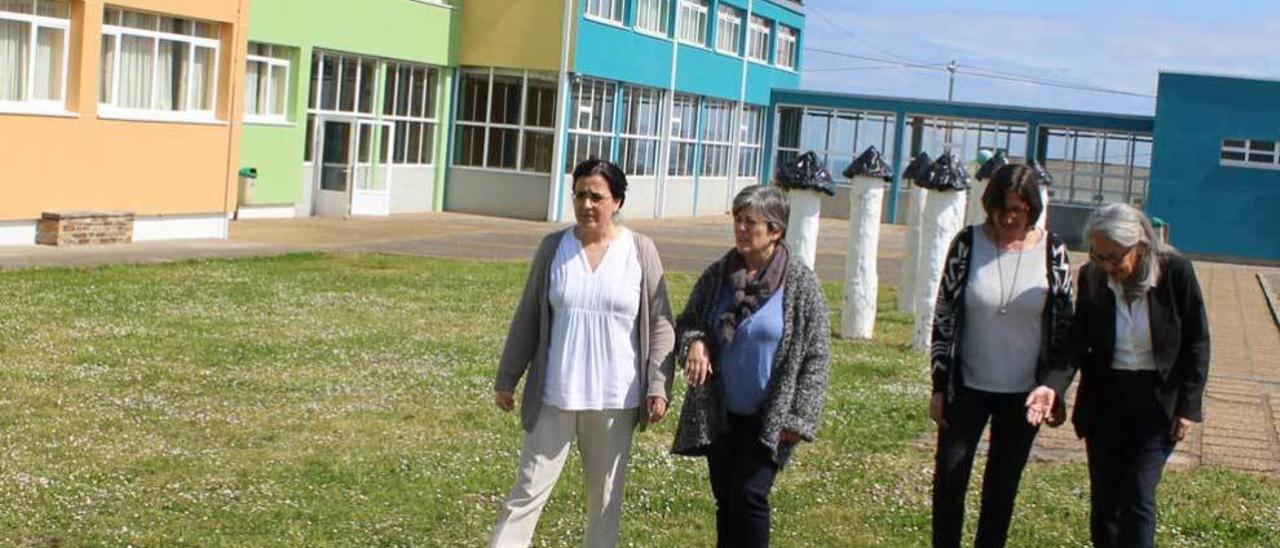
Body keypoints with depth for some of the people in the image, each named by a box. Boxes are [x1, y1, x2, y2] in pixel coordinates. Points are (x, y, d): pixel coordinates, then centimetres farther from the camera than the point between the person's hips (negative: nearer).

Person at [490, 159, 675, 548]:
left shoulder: (640, 251, -4)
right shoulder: (553, 247, 1)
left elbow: (660, 323, -1)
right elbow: (528, 318, 7)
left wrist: (658, 387, -7)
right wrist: (507, 378, 9)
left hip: (615, 399, -1)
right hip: (554, 395, 1)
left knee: (606, 498, 12)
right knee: (529, 490, 1)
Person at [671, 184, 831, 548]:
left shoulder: (800, 283, -10)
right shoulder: (718, 274, 1)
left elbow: (816, 355, -8)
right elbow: (686, 321, 13)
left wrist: (799, 418, -12)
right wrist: (694, 341, -12)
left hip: (767, 419, -4)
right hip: (719, 414, 5)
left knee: (750, 495, -11)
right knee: (725, 499, 12)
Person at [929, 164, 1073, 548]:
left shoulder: (1052, 251, -6)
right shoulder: (968, 243, -7)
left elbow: (1063, 324, 2)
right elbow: (944, 316, -3)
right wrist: (939, 387, -4)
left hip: (1023, 394, 0)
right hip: (968, 388, 0)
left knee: (1002, 488, 11)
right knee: (949, 480, 3)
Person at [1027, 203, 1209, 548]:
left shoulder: (1175, 272, -14)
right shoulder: (1091, 278, -7)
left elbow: (1197, 343, -4)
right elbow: (1078, 341, -3)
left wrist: (1188, 406, -7)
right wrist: (1054, 386, -20)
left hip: (1157, 402, -3)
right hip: (1105, 400, 3)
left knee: (1138, 498, -9)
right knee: (1104, 500, 10)